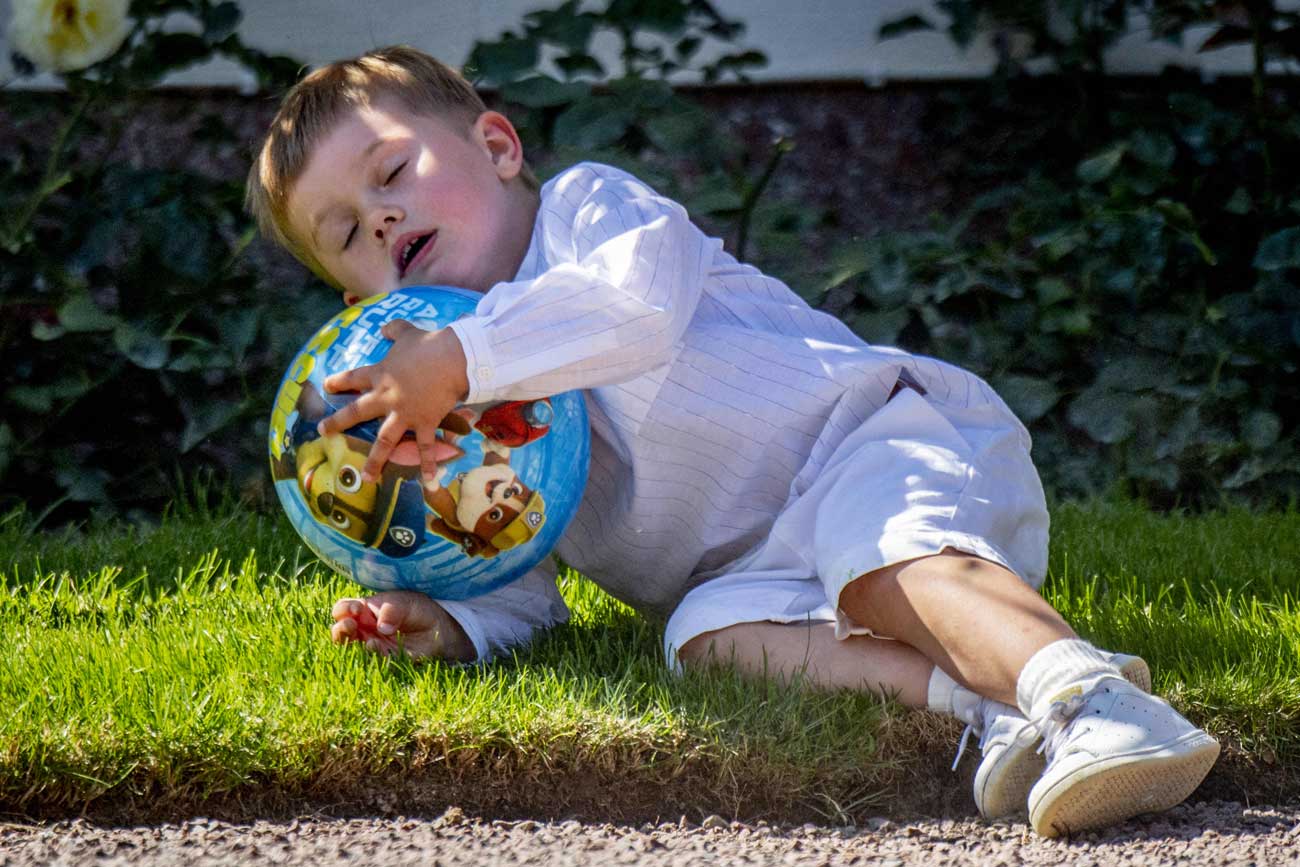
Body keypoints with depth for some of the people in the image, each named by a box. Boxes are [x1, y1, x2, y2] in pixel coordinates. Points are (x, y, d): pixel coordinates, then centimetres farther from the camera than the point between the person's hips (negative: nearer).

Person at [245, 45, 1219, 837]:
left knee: (881, 552, -36)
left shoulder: (586, 202, 2)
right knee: (709, 630, -27)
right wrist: (449, 627, -7)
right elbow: (518, 591, 16)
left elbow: (641, 301, -21)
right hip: (768, 566, 5)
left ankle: (1080, 685, -61)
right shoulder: (466, 429, 21)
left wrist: (462, 359, -23)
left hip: (880, 442, -5)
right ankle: (983, 695, -47)